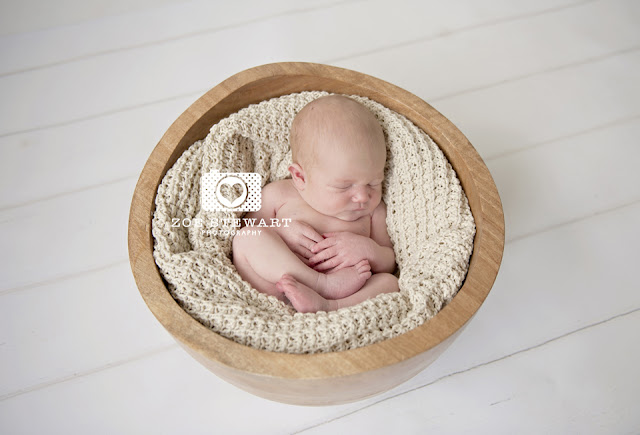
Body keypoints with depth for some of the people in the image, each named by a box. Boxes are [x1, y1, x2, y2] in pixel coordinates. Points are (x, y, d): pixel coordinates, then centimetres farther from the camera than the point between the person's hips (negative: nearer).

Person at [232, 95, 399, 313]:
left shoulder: (373, 211, 14)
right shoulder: (278, 195, 8)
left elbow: (390, 263, 16)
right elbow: (246, 235, 10)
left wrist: (369, 250, -8)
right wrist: (281, 231, -10)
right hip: (274, 287, -1)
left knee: (389, 282, -21)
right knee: (246, 237, -20)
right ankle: (326, 284, -26)